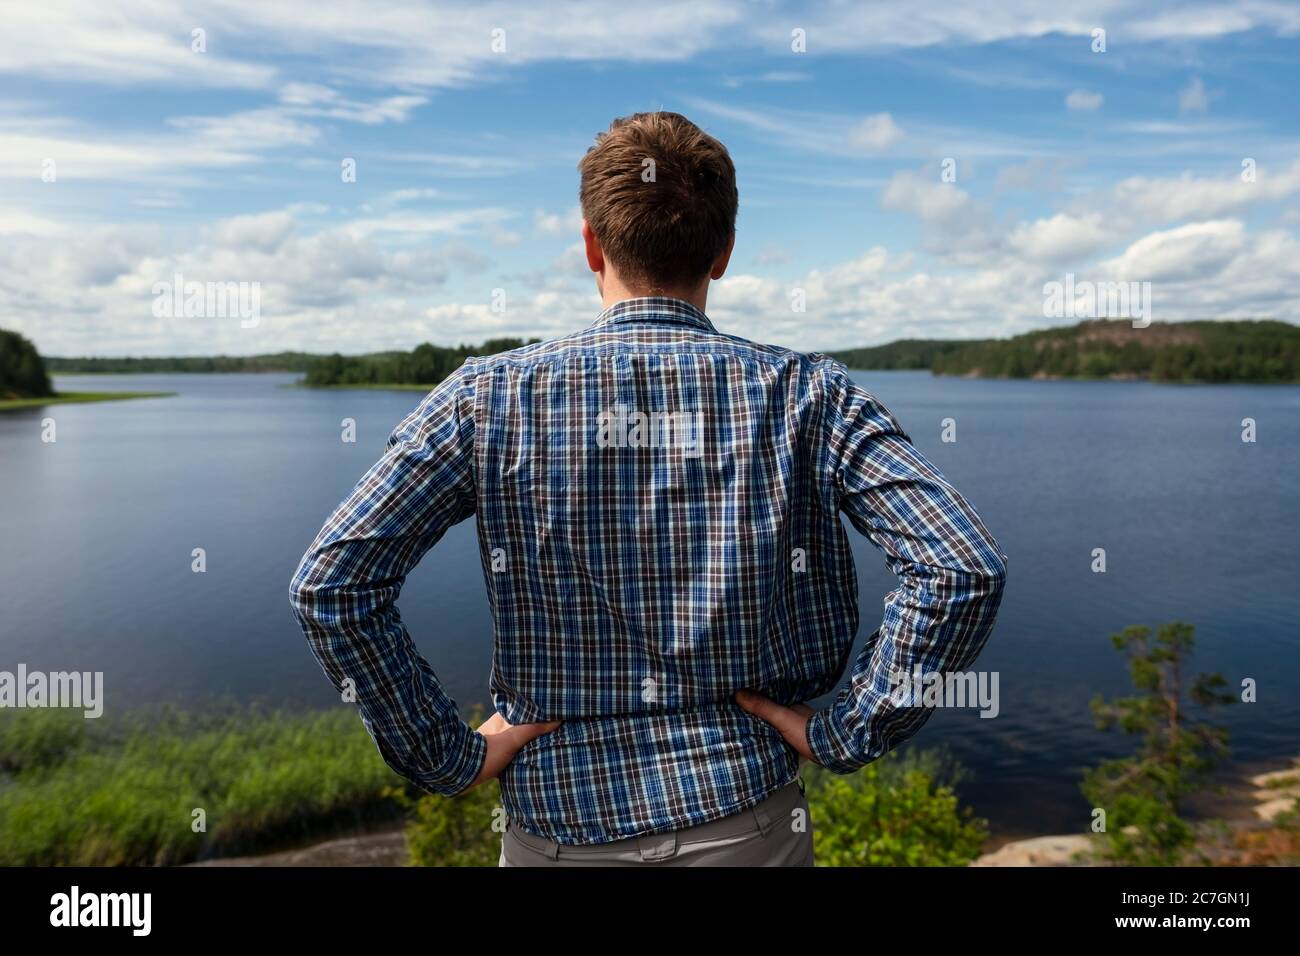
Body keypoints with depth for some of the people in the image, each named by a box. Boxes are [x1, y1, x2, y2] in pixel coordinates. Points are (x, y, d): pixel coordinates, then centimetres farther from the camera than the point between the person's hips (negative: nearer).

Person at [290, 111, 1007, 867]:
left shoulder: (491, 397, -8)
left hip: (558, 818, 1)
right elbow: (964, 570, -16)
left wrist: (447, 756, -6)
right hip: (746, 815, 0)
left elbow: (332, 581, -13)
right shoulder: (807, 395, -8)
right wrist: (844, 736, -8)